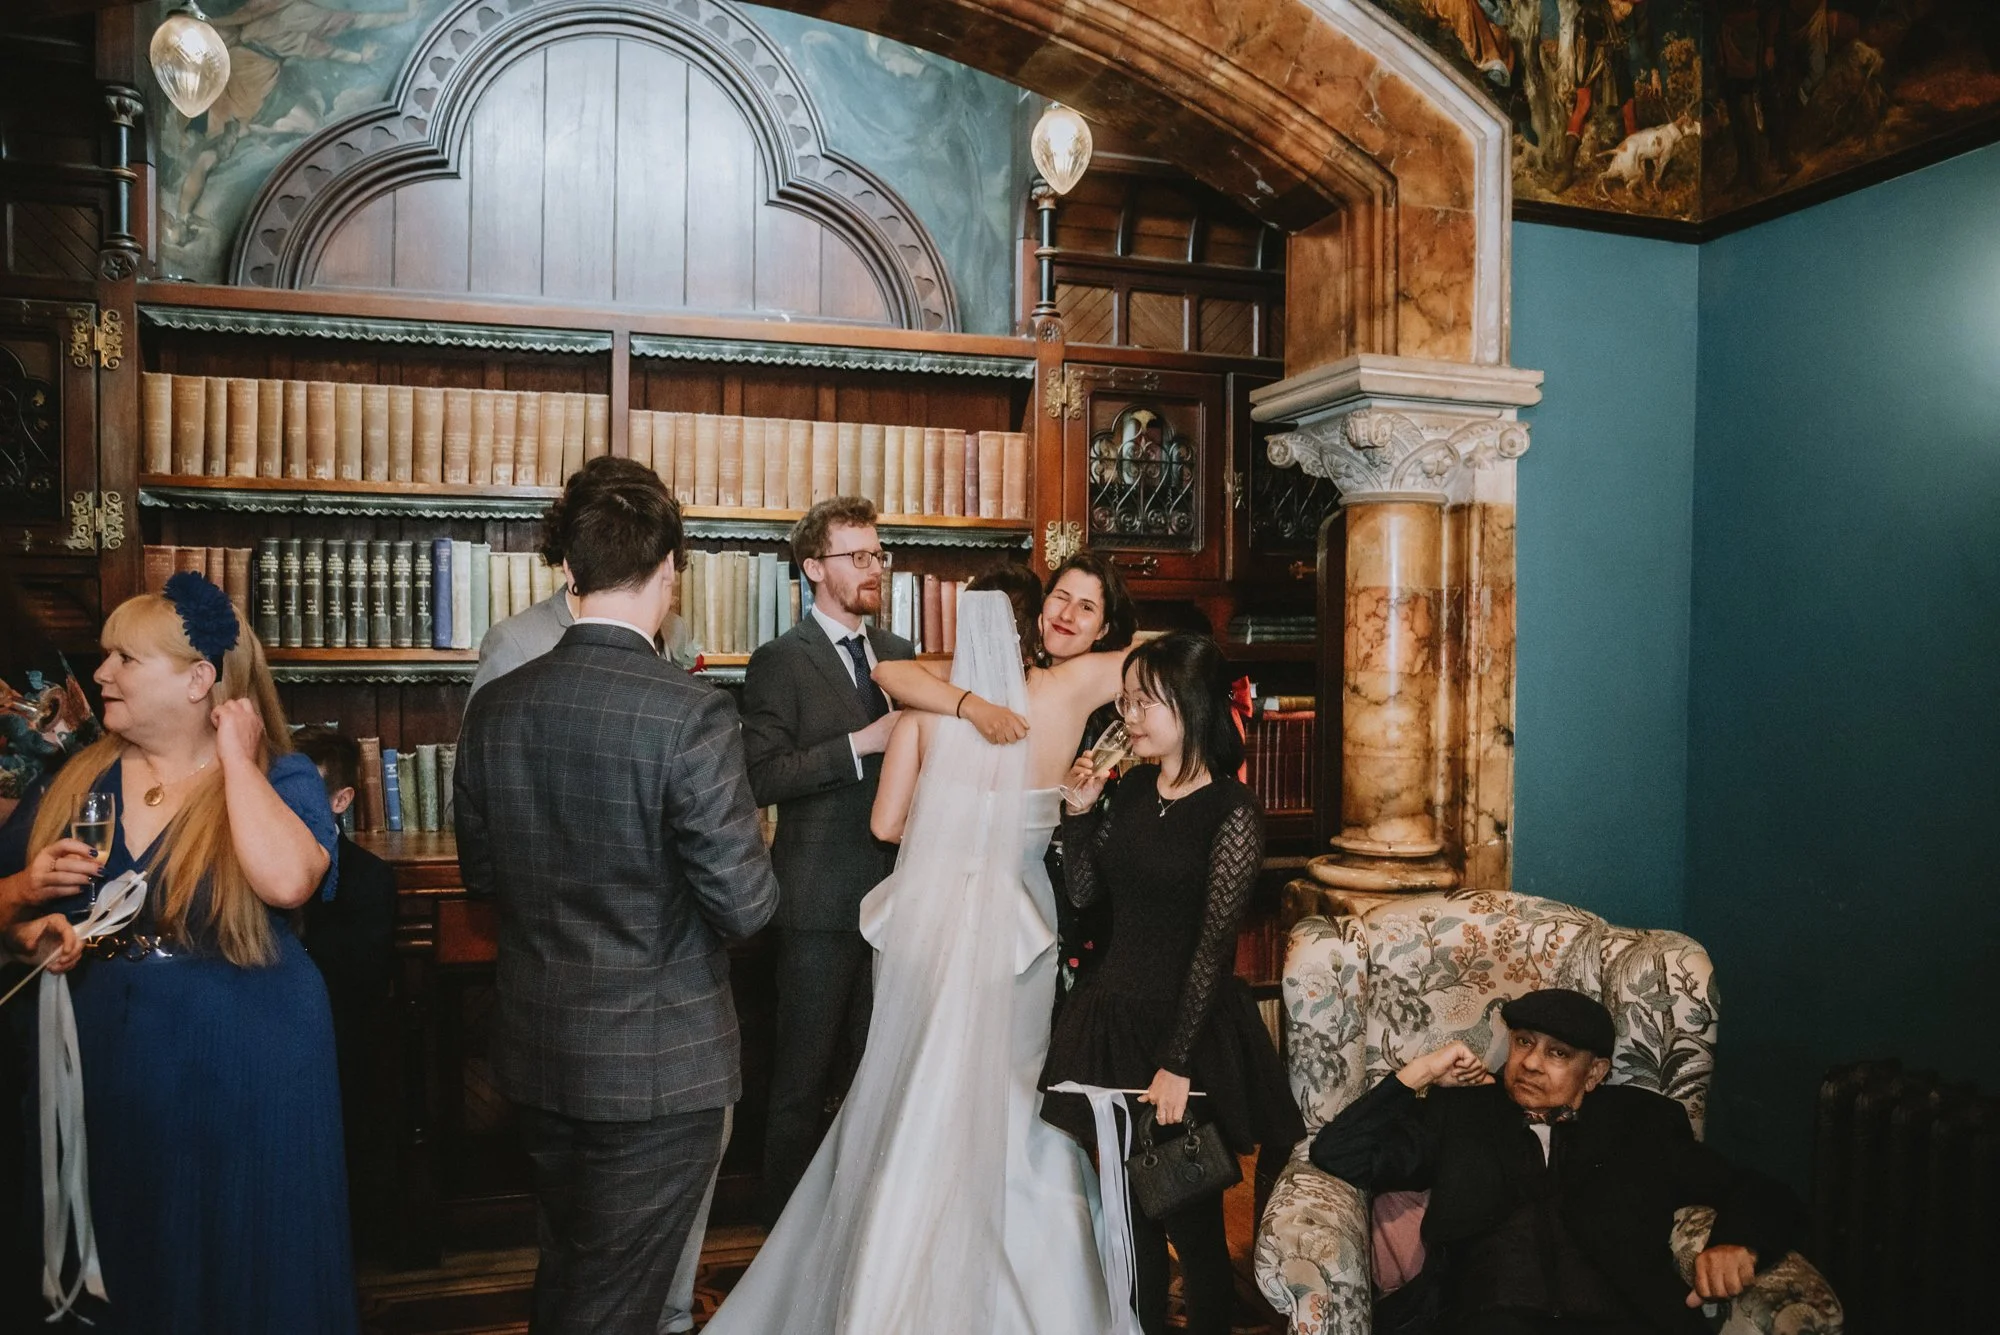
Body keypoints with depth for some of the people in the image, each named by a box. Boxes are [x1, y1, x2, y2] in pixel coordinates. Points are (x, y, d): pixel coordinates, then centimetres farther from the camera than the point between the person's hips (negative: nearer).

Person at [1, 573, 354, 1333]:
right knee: (131, 1270, 19)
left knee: (250, 1273, 9)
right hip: (110, 1061, 5)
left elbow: (286, 882, -29)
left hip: (245, 1064, -4)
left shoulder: (281, 777, -9)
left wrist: (237, 759, -20)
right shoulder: (80, 780, 5)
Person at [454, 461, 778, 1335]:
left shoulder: (495, 706, -4)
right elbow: (744, 903, -20)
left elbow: (479, 873, 7)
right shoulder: (690, 713, -22)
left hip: (536, 1056, 6)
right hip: (657, 1065, -6)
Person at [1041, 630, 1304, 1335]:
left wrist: (1177, 1064, -18)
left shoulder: (1231, 811, -14)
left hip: (1190, 1028, -5)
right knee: (1126, 1207, 15)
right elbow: (1084, 893, 9)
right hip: (1113, 1020, 6)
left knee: (1191, 1219, 8)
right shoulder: (1132, 789, 4)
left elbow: (1214, 945, -17)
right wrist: (1078, 813, -5)